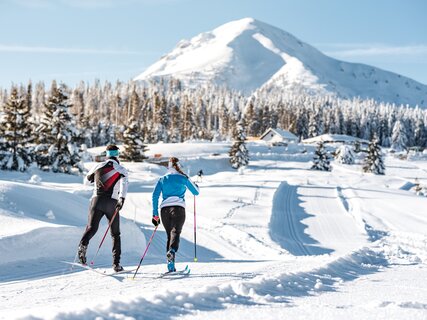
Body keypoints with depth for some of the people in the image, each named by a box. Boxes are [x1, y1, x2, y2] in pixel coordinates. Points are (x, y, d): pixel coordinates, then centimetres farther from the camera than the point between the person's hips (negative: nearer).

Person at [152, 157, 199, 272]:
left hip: (165, 209, 3)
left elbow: (155, 196, 6)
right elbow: (196, 192, 17)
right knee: (175, 233, -12)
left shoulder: (162, 179, 13)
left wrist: (155, 215, 9)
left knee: (169, 235, 13)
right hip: (178, 208, -3)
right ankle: (172, 251, -45)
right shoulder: (183, 178, 8)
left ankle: (170, 266, 5)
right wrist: (195, 185, 40)